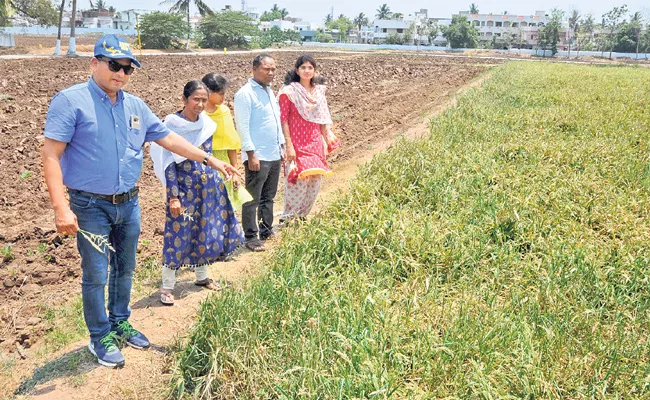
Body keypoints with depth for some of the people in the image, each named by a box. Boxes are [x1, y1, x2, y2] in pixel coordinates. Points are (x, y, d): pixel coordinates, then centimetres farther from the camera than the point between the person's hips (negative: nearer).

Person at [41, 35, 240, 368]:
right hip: (91, 206, -6)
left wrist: (210, 160, 11)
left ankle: (120, 322, 38)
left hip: (129, 204, 6)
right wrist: (61, 208, -24)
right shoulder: (71, 101, -12)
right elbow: (51, 156, -16)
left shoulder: (136, 106, 6)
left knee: (125, 269, 18)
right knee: (96, 275, 4)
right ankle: (100, 337, 22)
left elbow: (168, 138, 14)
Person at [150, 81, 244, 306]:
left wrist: (217, 182, 16)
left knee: (206, 231, 14)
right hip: (184, 187, -6)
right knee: (178, 234, -1)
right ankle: (167, 287, 11)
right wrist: (173, 196, -16)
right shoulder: (172, 125, -12)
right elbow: (169, 164, -12)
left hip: (209, 186, 6)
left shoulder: (207, 124, 4)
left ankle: (202, 276, 32)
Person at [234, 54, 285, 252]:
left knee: (268, 197, 16)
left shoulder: (270, 92, 15)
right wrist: (251, 154, -19)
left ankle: (266, 230, 27)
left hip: (274, 155, 9)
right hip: (257, 156, -8)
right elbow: (242, 127, -16)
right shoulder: (245, 93, -11)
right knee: (252, 199, -2)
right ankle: (251, 238, 5)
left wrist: (282, 145, 18)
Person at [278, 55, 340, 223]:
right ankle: (288, 218, 9)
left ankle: (301, 215, 25)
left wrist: (326, 140, 11)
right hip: (298, 144, -6)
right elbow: (283, 119, -10)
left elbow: (322, 118, 13)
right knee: (299, 181, -8)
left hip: (315, 143, 6)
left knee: (315, 182, 8)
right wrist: (288, 145, -14)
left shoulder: (319, 91, 9)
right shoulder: (289, 91, -8)